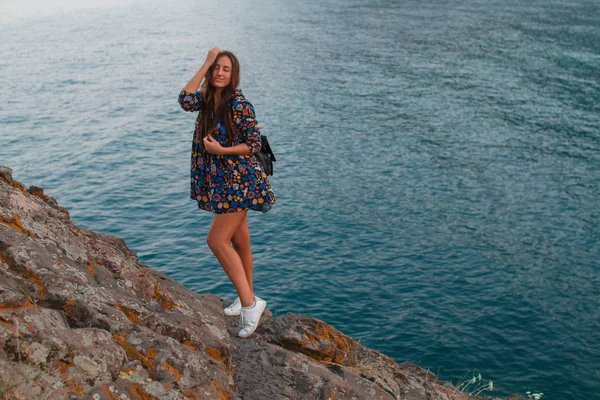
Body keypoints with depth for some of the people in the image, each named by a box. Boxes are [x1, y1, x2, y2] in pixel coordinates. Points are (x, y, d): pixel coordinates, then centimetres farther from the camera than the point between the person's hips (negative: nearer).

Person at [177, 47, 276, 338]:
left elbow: (254, 144, -14)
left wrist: (220, 150, -23)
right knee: (238, 240, 15)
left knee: (217, 240, -11)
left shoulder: (239, 104, -16)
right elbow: (186, 101, -14)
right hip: (221, 180, 8)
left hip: (239, 181, -8)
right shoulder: (208, 97, 7)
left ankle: (249, 303, -4)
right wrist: (205, 65, -12)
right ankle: (247, 298, 28)